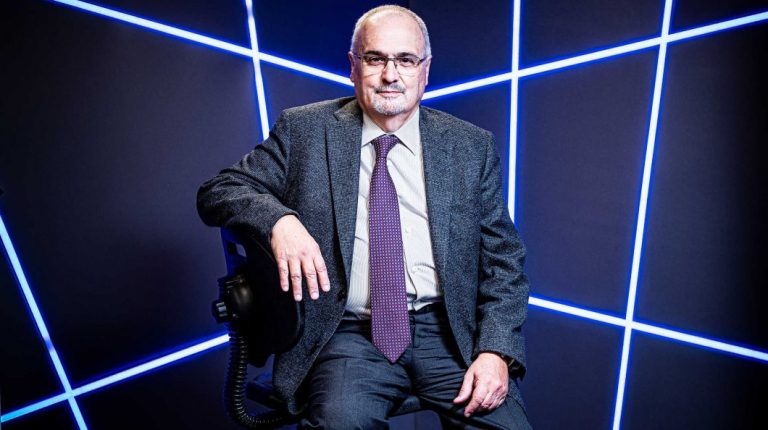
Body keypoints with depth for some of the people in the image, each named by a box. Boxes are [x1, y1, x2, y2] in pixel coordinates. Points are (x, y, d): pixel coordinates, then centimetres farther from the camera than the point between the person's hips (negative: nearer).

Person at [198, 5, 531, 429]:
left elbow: (504, 259, 6)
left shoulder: (471, 146, 6)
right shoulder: (304, 130, 4)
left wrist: (496, 350, -8)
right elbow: (216, 191, 3)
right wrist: (276, 219, -19)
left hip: (450, 331, 3)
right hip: (349, 334, -1)